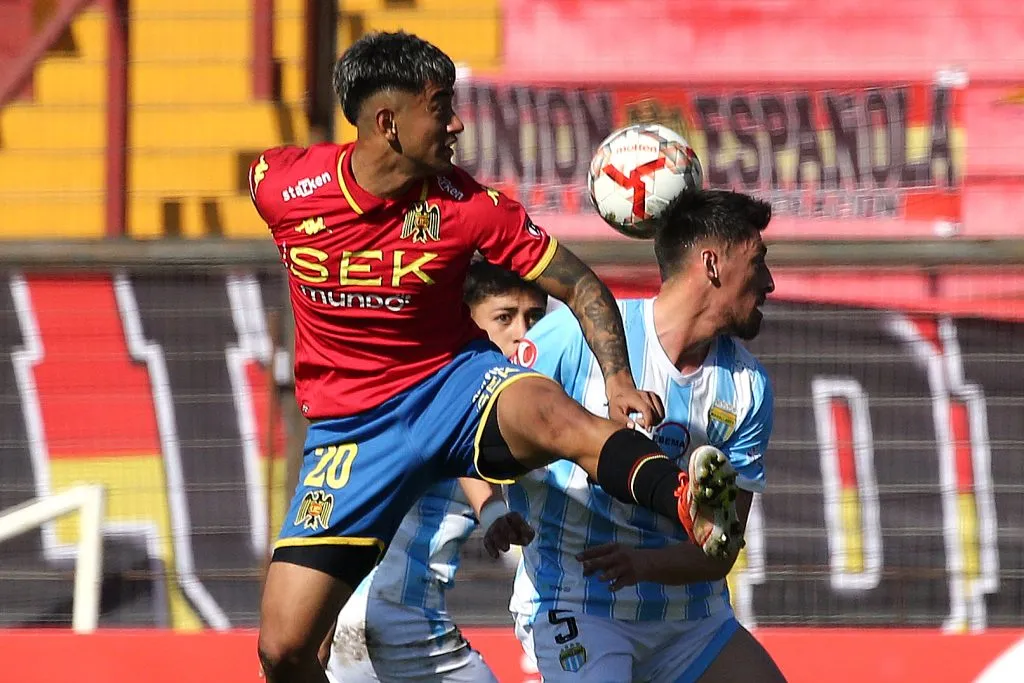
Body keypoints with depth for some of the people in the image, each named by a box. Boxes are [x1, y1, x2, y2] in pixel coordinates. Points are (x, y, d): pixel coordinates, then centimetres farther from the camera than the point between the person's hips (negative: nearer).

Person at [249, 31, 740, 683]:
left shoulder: (471, 207, -13)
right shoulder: (280, 185, -10)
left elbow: (579, 285, -5)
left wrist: (619, 383, -23)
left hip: (455, 384, -2)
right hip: (350, 427, 2)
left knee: (551, 413, -38)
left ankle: (689, 499, -65)